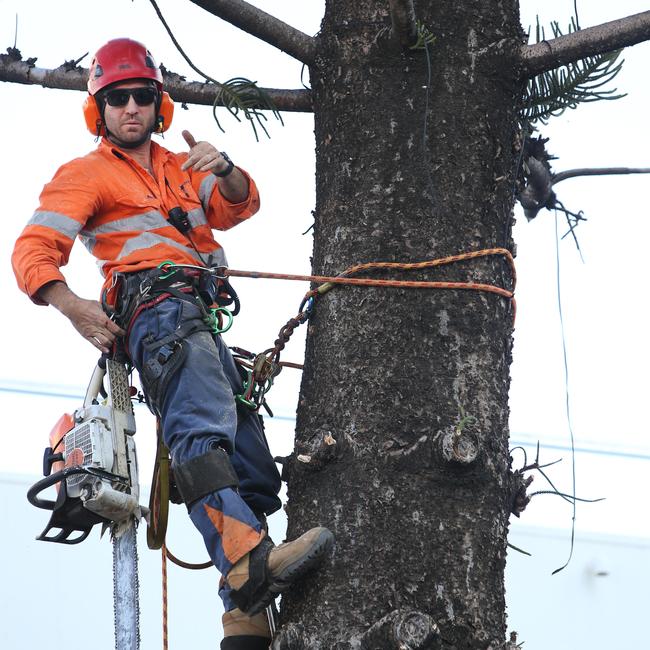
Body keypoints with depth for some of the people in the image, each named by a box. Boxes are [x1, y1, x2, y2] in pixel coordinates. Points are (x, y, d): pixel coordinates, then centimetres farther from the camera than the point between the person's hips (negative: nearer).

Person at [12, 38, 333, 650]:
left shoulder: (181, 169, 30)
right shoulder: (86, 174, 12)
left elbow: (239, 206, 14)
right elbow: (33, 251, 1)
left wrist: (222, 170, -9)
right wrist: (74, 306, -18)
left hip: (204, 319, 8)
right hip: (158, 304, -8)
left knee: (253, 467, 0)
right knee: (203, 427, -32)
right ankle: (248, 560, -53)